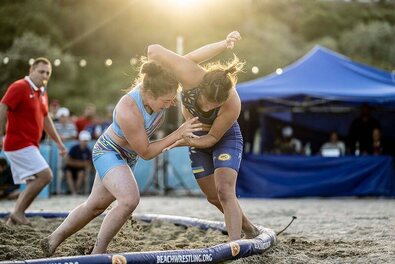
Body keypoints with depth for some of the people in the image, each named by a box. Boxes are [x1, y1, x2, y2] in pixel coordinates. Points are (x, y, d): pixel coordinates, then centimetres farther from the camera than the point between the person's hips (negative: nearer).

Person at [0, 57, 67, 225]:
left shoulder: (42, 93, 16)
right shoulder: (19, 87, -10)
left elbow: (45, 120, 25)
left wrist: (58, 142, 25)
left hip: (30, 146, 9)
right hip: (19, 144, -9)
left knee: (34, 183, 8)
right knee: (45, 175, -17)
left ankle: (15, 217, 13)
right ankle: (18, 211, -11)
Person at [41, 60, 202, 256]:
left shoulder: (153, 88, -22)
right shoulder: (128, 112, -38)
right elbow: (145, 152, -25)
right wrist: (178, 134, -30)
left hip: (127, 156, 8)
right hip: (108, 151, -8)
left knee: (96, 205, 19)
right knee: (130, 199, -30)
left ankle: (53, 240, 36)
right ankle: (97, 253, -14)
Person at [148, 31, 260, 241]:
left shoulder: (232, 105, -39)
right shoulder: (192, 78, -38)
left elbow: (213, 137, -24)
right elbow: (154, 50, -34)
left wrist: (189, 142, -39)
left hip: (225, 137, -4)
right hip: (199, 138, 4)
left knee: (224, 192, -23)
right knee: (213, 197, 11)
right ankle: (249, 230, 32)